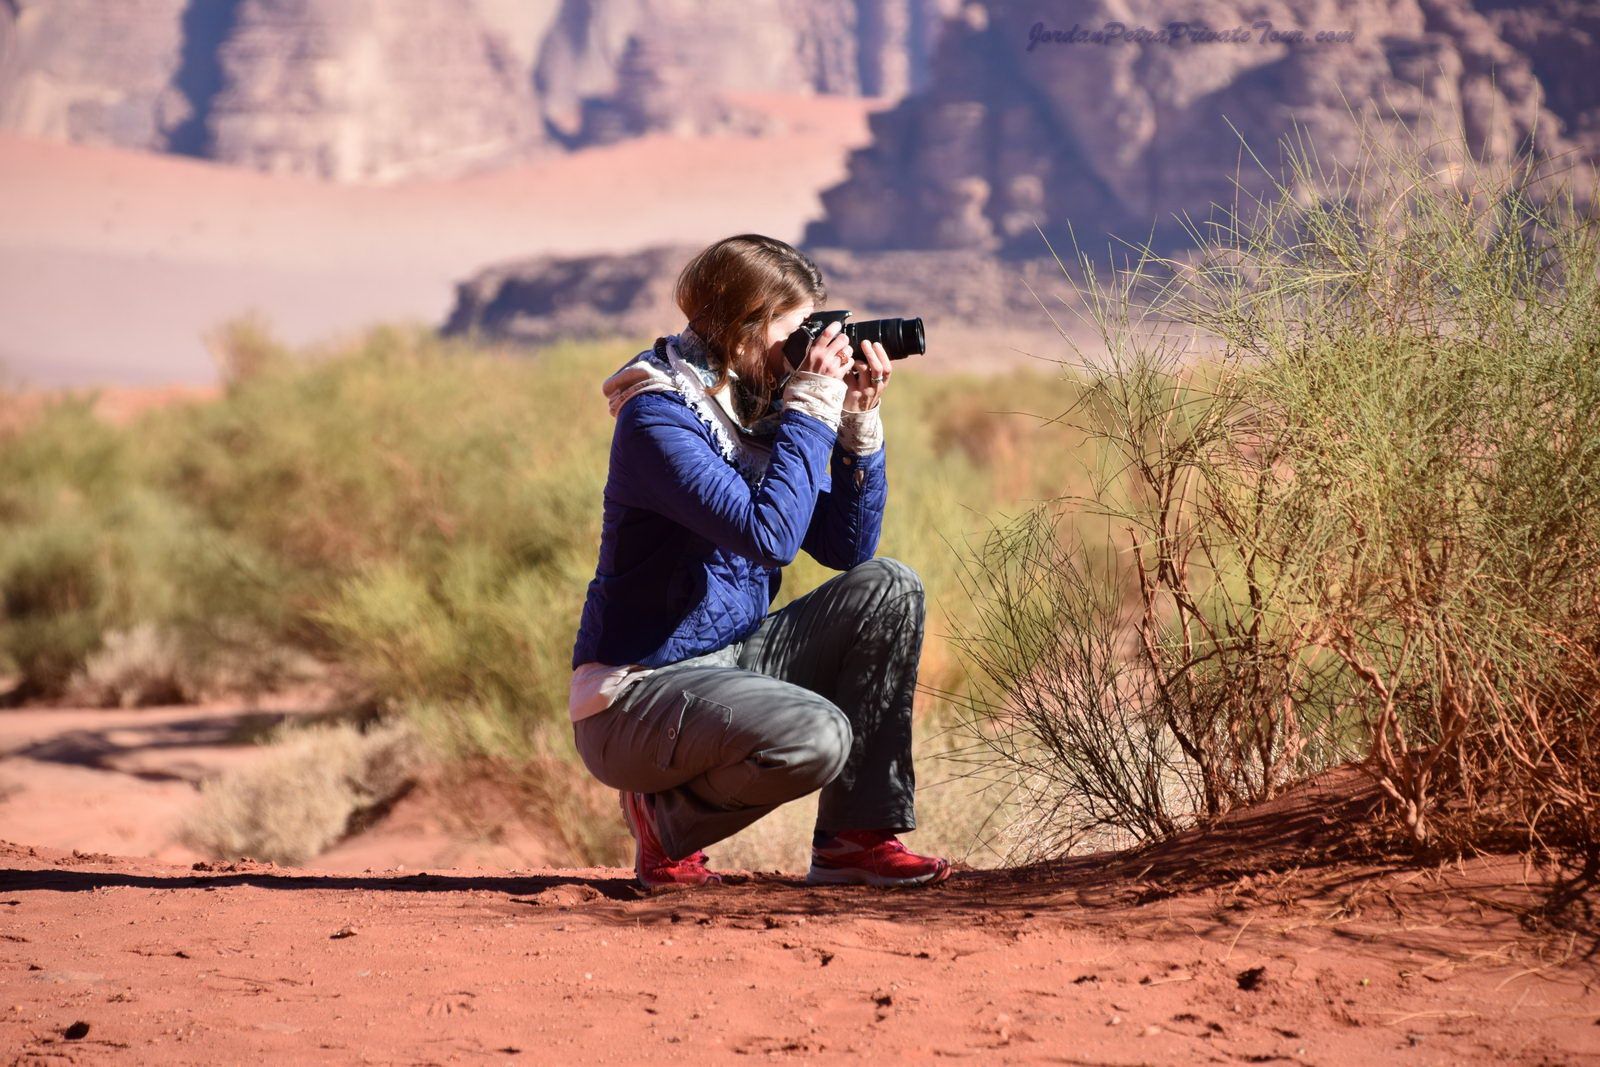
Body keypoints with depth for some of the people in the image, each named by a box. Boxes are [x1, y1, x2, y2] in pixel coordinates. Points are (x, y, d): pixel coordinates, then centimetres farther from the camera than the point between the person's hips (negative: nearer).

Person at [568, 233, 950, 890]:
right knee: (818, 736, -32)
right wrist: (812, 407, -21)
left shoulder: (758, 411, 8)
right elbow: (769, 534, -29)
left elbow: (847, 548, 8)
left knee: (888, 587, -5)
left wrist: (859, 423, -2)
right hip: (635, 693, -9)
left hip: (728, 663, 9)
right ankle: (665, 815, -2)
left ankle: (856, 835, -4)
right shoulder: (657, 417, -17)